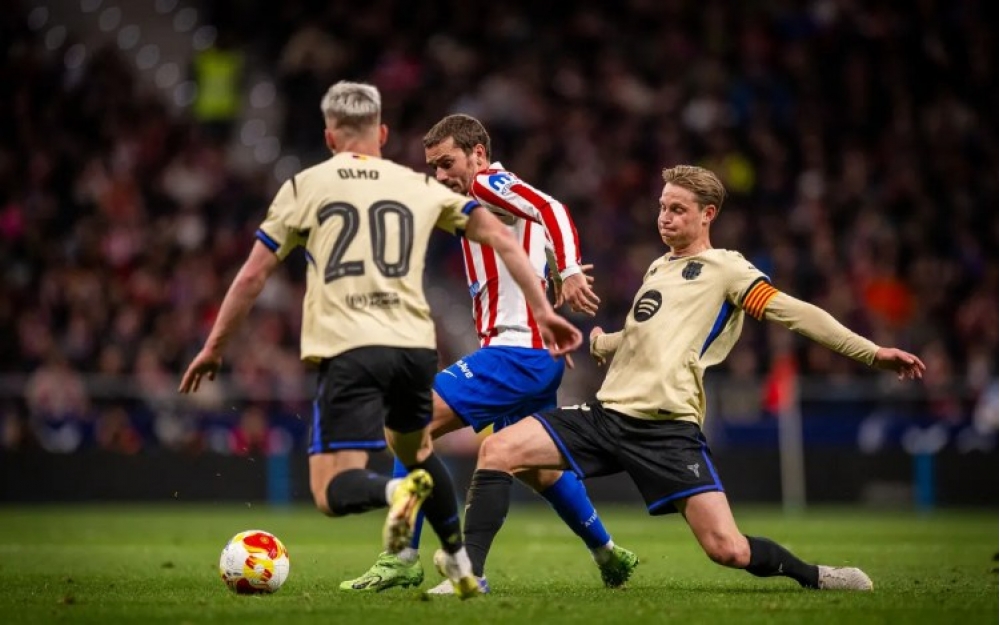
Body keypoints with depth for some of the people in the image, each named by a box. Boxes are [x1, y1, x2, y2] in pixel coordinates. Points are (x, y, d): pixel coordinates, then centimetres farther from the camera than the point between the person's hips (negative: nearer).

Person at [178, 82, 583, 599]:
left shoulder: (304, 186, 10)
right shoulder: (421, 187, 16)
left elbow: (253, 274, 9)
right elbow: (500, 238, 11)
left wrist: (214, 346, 18)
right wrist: (542, 310, 13)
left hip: (349, 351, -4)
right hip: (416, 347, 4)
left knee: (332, 492, -2)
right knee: (414, 450, 31)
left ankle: (396, 490, -34)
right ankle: (460, 565, 28)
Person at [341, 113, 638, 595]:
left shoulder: (490, 185, -7)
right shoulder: (481, 203, 22)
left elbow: (551, 210, -24)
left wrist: (569, 271, -37)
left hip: (516, 350, -11)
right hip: (536, 353, 11)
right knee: (534, 468, 24)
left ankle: (402, 558, -15)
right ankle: (609, 556, 34)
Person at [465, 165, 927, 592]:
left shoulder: (725, 269, 1)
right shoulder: (658, 268, 22)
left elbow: (794, 313, -7)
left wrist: (872, 353, -15)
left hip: (668, 430, -6)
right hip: (608, 412, 6)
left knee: (728, 550, -16)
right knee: (497, 451, -11)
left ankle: (812, 577, 12)